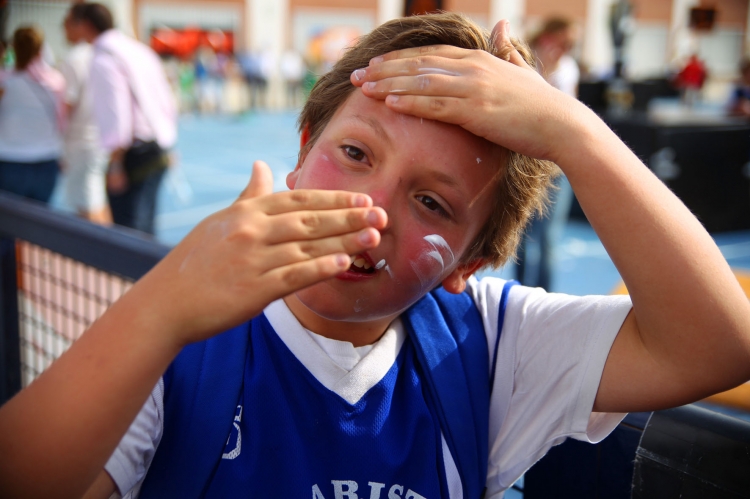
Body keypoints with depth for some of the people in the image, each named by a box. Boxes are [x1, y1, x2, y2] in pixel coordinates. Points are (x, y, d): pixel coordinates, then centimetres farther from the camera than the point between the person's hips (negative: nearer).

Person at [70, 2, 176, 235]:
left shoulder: (103, 61, -11)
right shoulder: (140, 50, 15)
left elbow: (116, 115, -20)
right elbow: (168, 103, 16)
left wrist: (116, 166, -17)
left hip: (135, 153, -9)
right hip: (159, 152, 9)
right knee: (144, 228, 17)